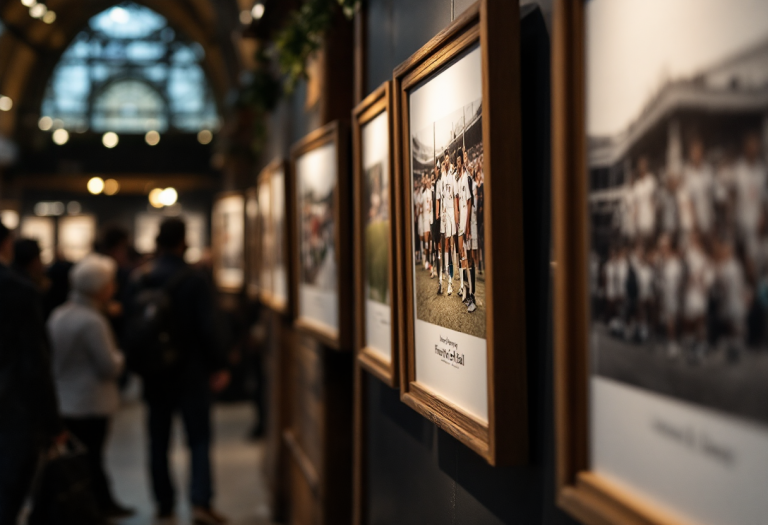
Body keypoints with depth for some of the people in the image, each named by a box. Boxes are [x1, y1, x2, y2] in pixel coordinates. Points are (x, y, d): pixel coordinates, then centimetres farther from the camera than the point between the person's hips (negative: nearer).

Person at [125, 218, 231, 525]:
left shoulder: (138, 279, 0)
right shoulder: (194, 280, -12)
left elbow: (129, 324, 4)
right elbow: (209, 328, -14)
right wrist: (219, 367, -6)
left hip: (154, 373, 3)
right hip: (191, 373, -3)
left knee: (158, 442, 12)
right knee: (199, 439, 3)